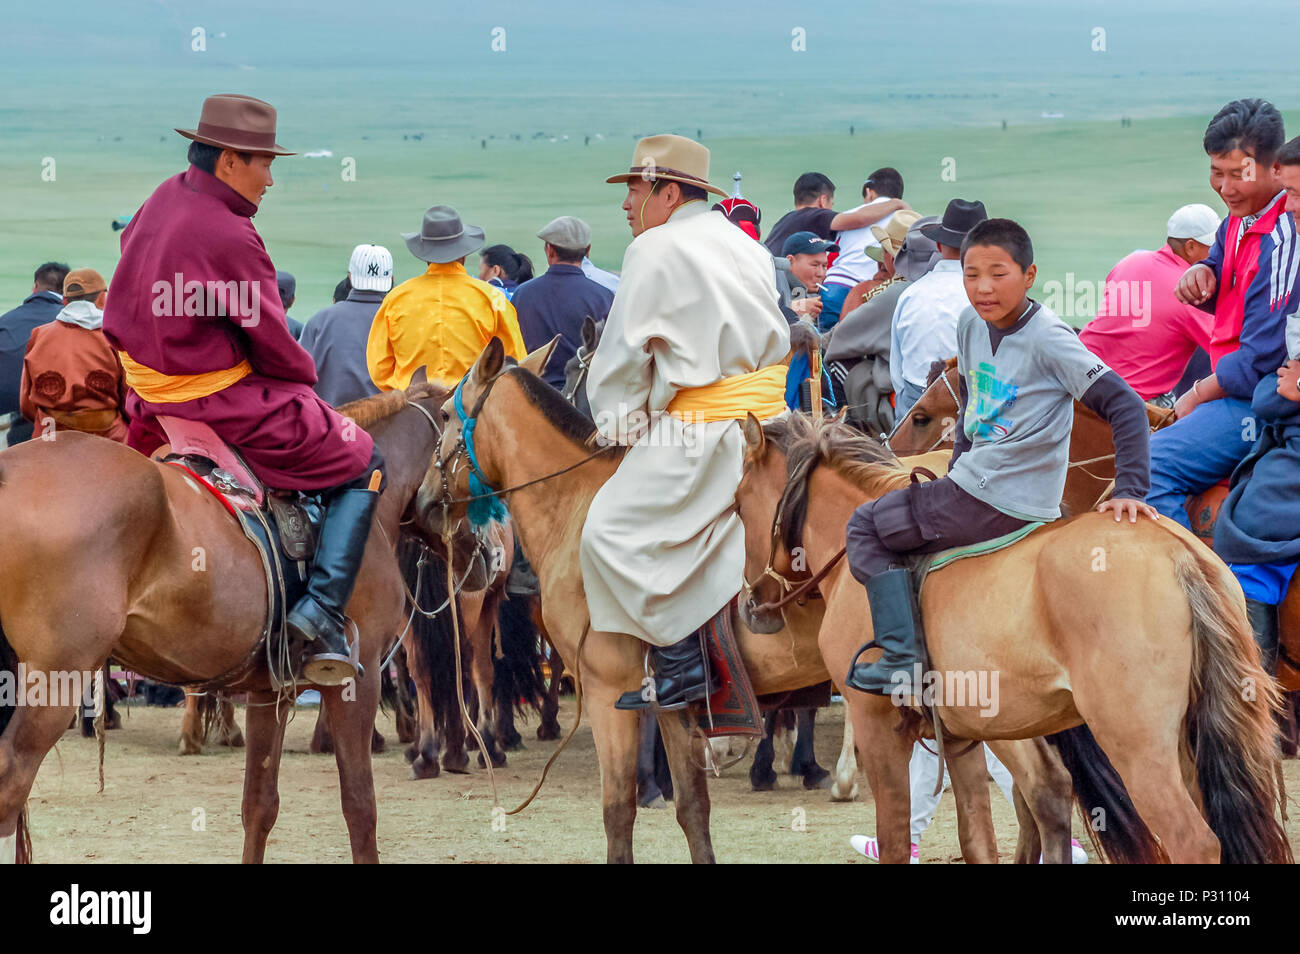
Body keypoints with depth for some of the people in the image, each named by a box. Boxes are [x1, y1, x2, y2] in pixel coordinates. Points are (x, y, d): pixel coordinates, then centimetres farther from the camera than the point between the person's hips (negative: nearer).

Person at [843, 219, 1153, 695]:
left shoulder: (1047, 339, -18)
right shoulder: (971, 324, 5)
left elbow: (1126, 407, -21)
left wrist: (1130, 491, -27)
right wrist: (956, 471, 15)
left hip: (1002, 503, -9)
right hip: (972, 484, 9)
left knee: (865, 527, -3)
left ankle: (900, 660, -8)